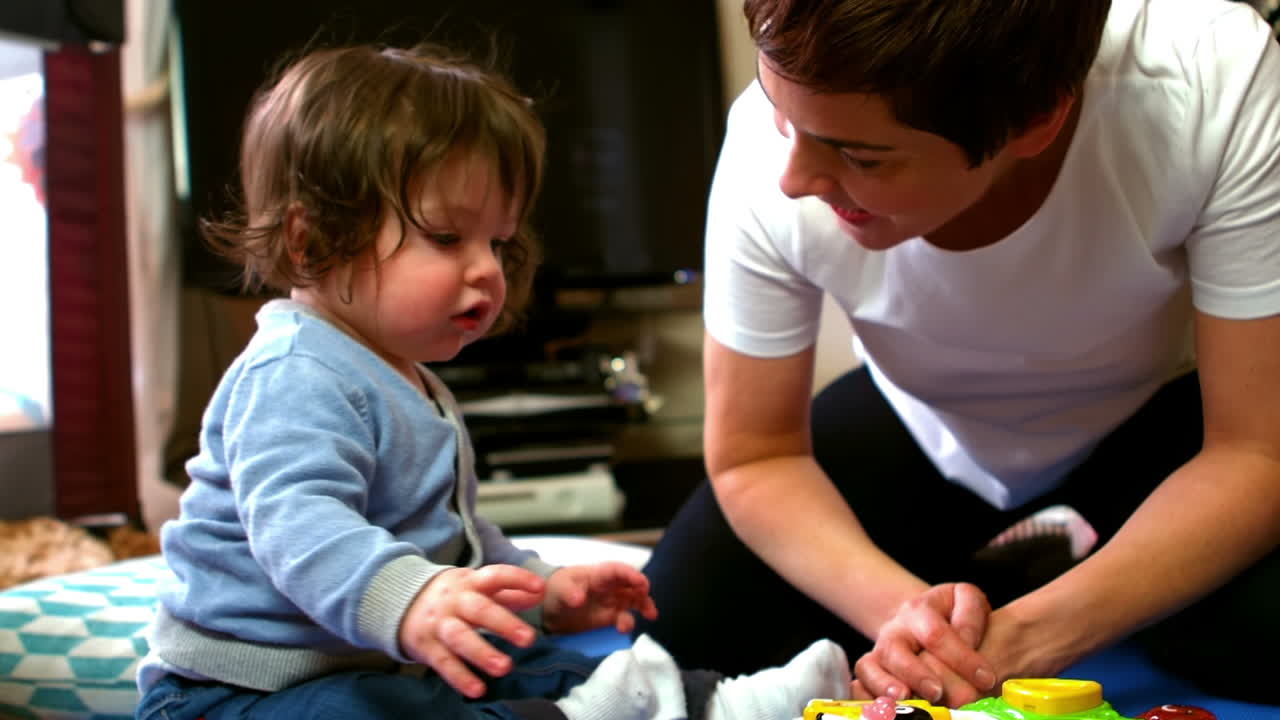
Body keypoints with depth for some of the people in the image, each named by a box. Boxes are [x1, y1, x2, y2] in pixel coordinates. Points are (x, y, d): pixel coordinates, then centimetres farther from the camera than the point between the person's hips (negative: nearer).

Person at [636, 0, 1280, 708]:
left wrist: (1029, 637, -41)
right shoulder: (769, 151, -30)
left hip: (1154, 422, -1)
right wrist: (902, 608, -35)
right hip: (918, 430, 2)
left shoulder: (1215, 82, -36)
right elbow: (753, 458, -17)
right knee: (686, 622, -15)